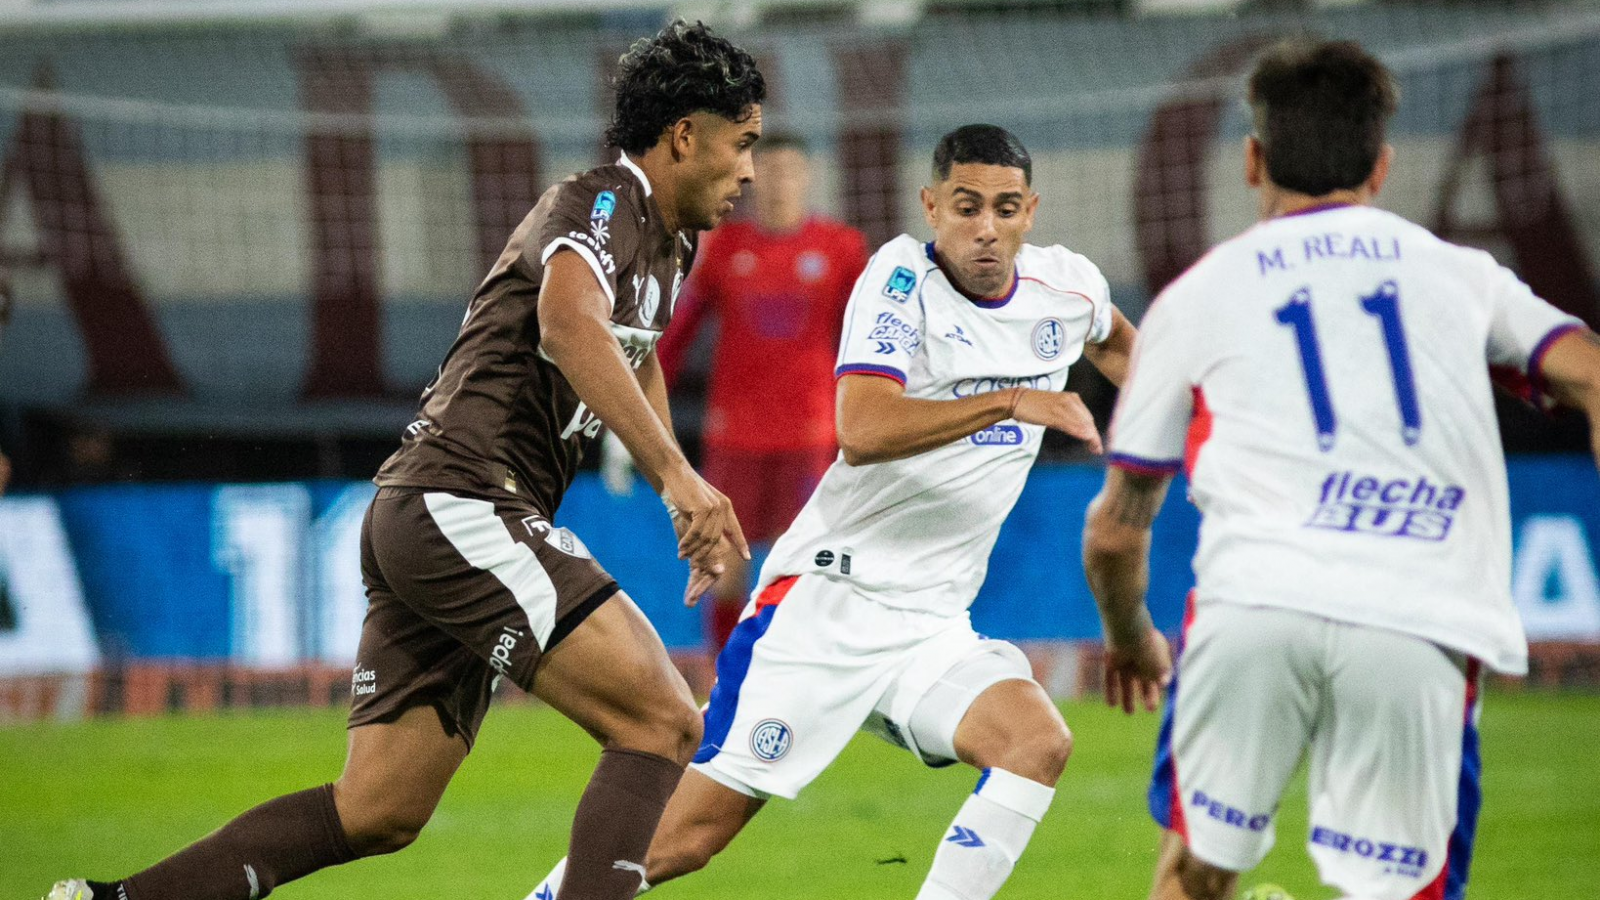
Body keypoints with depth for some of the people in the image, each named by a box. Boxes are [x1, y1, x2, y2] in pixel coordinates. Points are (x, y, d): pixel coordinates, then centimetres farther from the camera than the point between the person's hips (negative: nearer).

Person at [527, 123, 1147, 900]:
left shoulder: (1067, 287, 6)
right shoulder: (901, 276, -11)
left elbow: (1112, 340, 34)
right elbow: (862, 430, -27)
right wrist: (1009, 402, -31)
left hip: (930, 624, 5)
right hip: (826, 595, -5)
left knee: (1038, 743, -23)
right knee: (688, 833, -8)